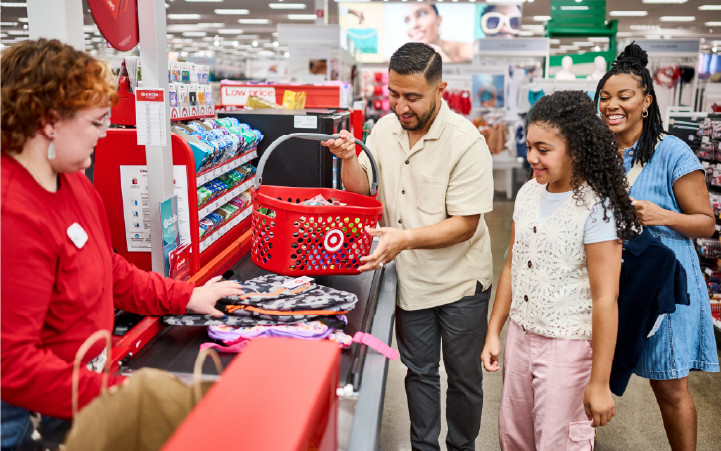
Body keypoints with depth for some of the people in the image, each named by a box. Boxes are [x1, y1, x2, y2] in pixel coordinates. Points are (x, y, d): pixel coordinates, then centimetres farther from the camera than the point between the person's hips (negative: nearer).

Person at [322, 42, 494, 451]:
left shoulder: (466, 142, -20)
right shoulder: (385, 129, -3)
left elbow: (465, 223, -22)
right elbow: (361, 190, 3)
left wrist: (406, 238, -34)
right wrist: (349, 159, -18)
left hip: (460, 281, -4)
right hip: (409, 278, 4)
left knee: (463, 375, 14)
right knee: (419, 372, 18)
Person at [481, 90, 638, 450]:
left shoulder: (596, 207, -17)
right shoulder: (528, 193, 3)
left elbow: (605, 299, -18)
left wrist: (599, 383, -17)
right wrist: (493, 333, 12)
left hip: (569, 347, -6)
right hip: (520, 336, 6)